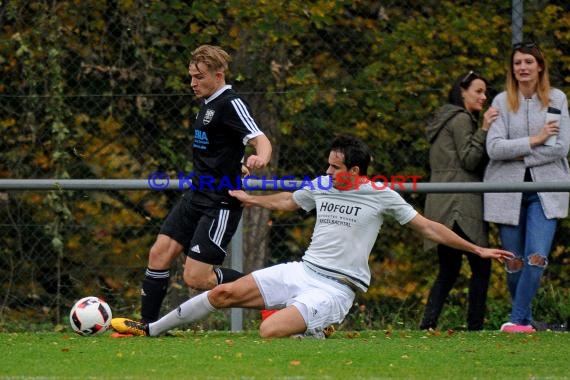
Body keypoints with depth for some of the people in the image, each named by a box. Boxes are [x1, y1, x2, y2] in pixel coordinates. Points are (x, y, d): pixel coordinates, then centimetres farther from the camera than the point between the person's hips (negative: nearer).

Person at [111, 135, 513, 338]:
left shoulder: (381, 195, -6)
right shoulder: (322, 185, 9)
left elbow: (427, 226, -2)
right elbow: (285, 202, 30)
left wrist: (477, 249, -6)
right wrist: (249, 198, 41)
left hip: (335, 287, -6)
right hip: (303, 270, 6)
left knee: (270, 332, -29)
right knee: (225, 292, -5)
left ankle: (313, 334, 3)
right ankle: (151, 329, 7)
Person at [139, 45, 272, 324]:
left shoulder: (231, 104, -16)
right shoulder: (208, 103, 12)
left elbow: (261, 140, -28)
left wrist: (260, 157, -49)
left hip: (220, 204, -9)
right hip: (196, 196, 9)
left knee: (196, 278, -13)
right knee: (160, 253, 3)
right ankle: (147, 324, 12)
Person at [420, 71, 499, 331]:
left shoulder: (445, 119, 24)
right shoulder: (461, 119, -5)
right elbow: (470, 160, -11)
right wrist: (484, 130, -15)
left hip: (441, 203, 10)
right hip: (460, 203, -10)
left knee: (448, 269, 9)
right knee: (481, 265, -5)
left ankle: (428, 323, -2)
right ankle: (475, 326, -8)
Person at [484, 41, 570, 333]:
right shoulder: (502, 102, 4)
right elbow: (494, 147, -7)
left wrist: (519, 156, -9)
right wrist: (534, 140, -13)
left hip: (545, 189, -1)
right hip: (508, 189, 1)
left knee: (537, 258, -16)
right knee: (514, 263, 2)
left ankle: (517, 320, -10)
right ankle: (525, 320, 19)